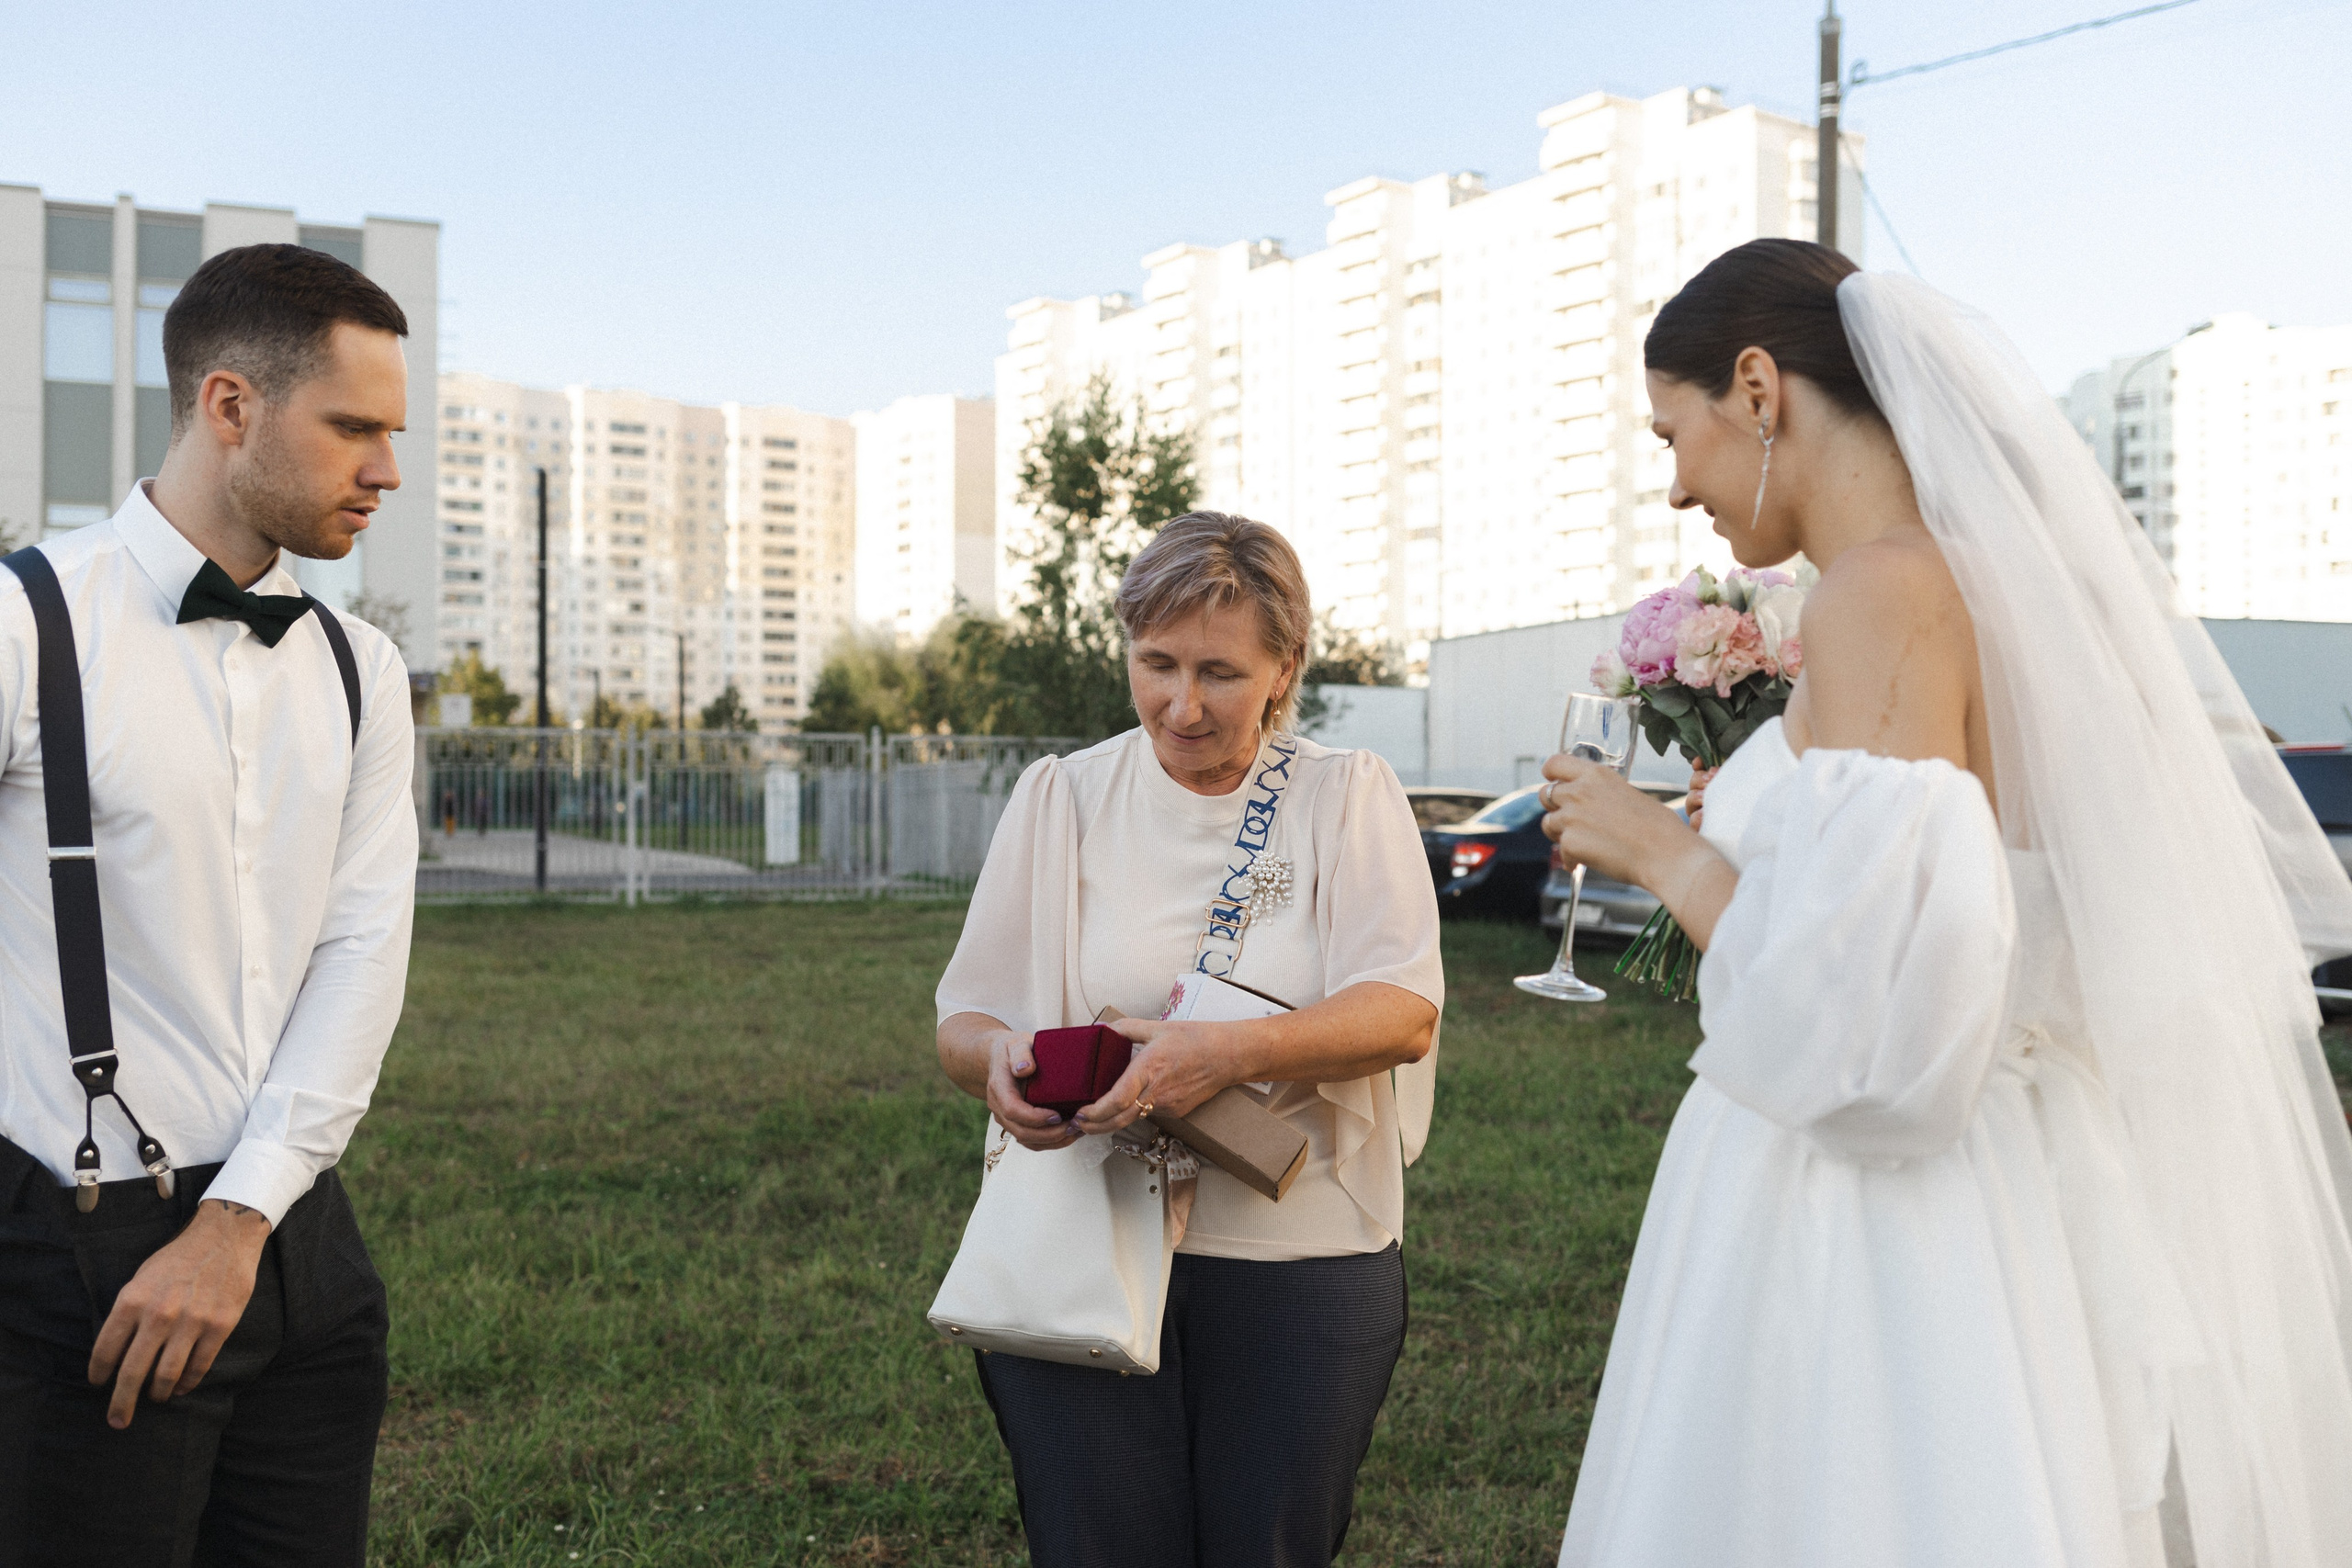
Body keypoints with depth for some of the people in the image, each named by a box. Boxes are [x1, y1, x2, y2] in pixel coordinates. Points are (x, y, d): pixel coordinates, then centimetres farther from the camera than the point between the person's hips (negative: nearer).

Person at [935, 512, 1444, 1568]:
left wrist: (1227, 1054, -28)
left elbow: (1404, 1012, -11)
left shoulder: (1347, 798, 1)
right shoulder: (1062, 797, 5)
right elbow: (962, 1023, 4)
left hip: (1303, 1269, 0)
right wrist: (1001, 1061, -20)